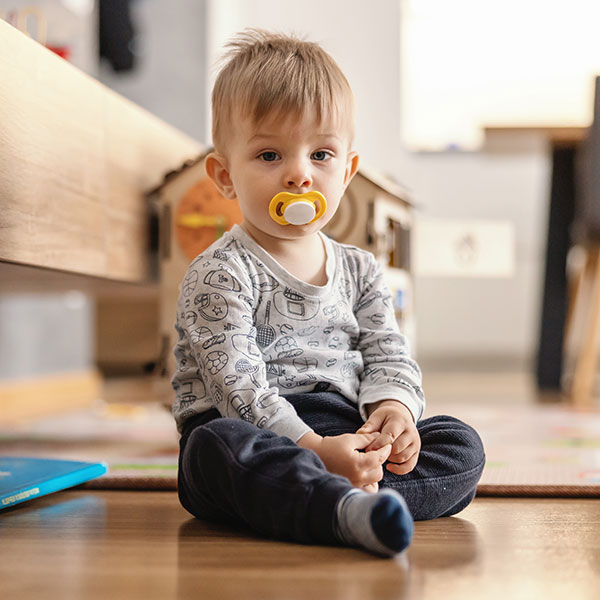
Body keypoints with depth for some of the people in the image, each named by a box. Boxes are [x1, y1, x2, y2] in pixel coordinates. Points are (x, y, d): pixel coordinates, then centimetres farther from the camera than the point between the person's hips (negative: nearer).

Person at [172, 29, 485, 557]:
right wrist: (313, 450, -27)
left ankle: (353, 501, -36)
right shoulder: (219, 275, -6)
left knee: (461, 446, -11)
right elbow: (237, 385, -16)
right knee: (217, 444, -37)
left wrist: (394, 407, -14)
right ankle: (349, 508, -57)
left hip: (345, 436, 6)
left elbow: (388, 354, 10)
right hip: (258, 438, -5)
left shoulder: (359, 271, 14)